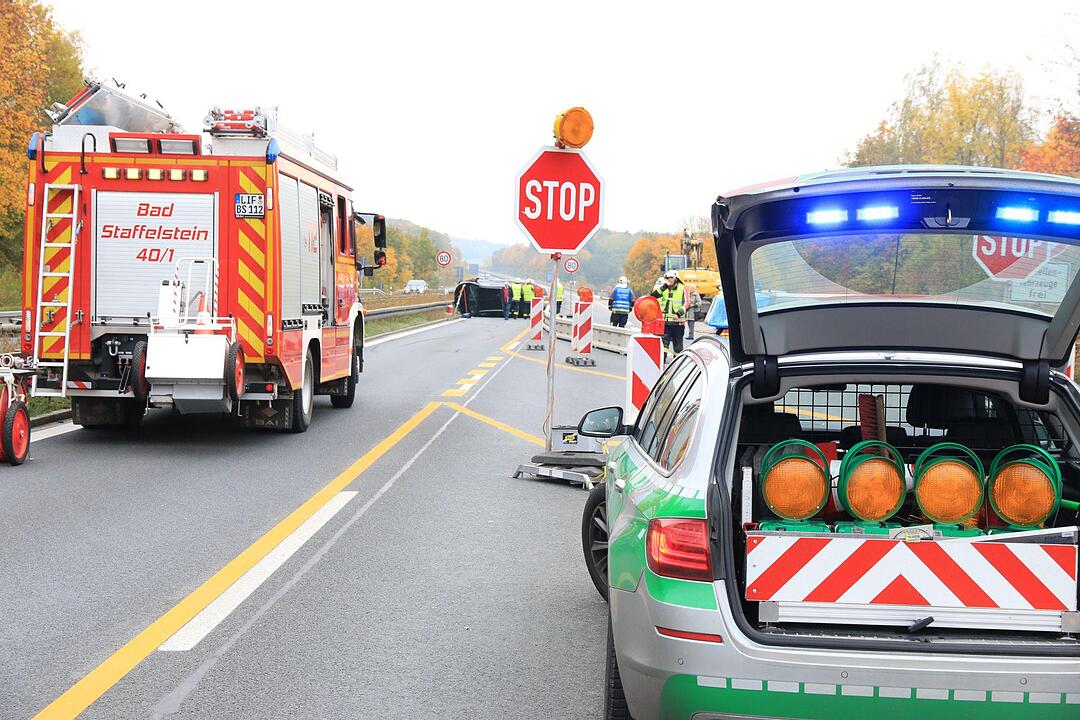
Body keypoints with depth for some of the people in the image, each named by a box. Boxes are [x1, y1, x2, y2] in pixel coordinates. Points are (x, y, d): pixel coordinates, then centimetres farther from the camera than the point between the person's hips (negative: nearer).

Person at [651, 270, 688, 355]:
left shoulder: (682, 288, 1)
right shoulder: (663, 288, 7)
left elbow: (685, 303, -2)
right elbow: (654, 295, -6)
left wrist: (679, 313, -18)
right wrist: (664, 286, -13)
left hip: (678, 321, -1)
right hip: (665, 321, 1)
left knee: (677, 343, 8)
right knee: (664, 341, -5)